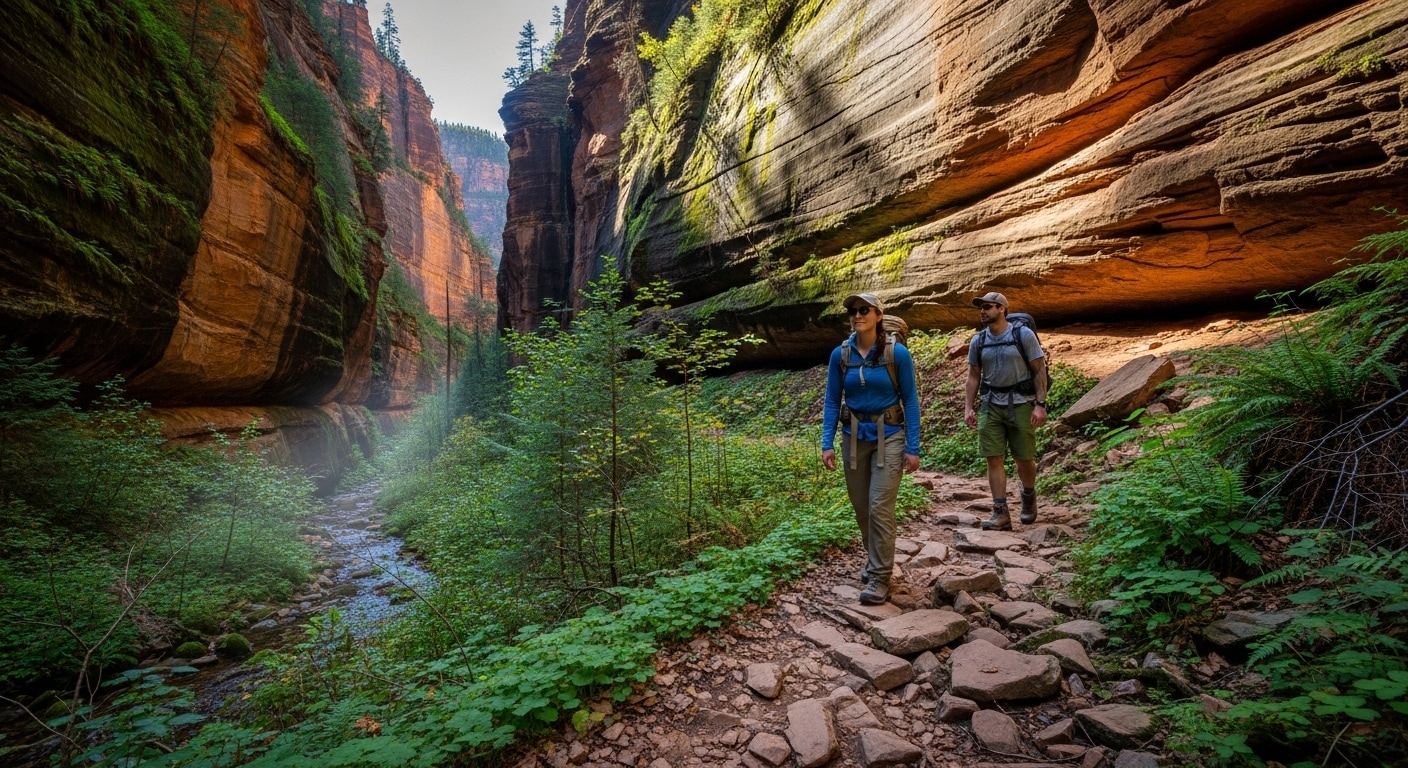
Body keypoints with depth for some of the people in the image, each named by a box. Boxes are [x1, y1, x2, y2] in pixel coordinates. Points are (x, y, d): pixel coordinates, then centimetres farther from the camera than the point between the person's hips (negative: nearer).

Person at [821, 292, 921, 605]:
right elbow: (832, 401, 3)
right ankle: (877, 559, 35)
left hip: (888, 437, -3)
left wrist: (913, 448, -8)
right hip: (854, 438, 3)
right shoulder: (840, 355, -1)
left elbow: (910, 400, -5)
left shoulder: (897, 353, -8)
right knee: (861, 508, 12)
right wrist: (827, 443, -4)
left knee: (880, 507, -8)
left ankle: (880, 576, 7)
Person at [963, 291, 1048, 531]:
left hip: (1020, 403, -3)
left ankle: (1029, 497, 35)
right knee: (994, 459, -2)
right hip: (991, 405, 3)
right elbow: (973, 376, 10)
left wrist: (1040, 404, -11)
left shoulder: (1024, 335, -6)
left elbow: (1039, 370, -5)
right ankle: (1001, 513, 3)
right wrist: (968, 408, 3)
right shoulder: (978, 341, 5)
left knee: (1024, 458, 6)